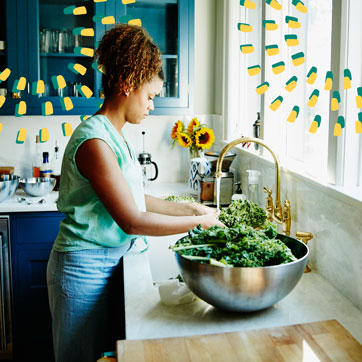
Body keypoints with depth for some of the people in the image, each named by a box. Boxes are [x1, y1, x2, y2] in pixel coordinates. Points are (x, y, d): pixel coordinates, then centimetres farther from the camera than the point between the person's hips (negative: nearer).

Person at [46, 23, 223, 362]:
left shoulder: (115, 136, 7)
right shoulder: (94, 141, -24)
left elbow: (136, 200, 11)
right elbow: (132, 221, -25)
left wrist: (189, 207, 5)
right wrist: (198, 221, -17)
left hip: (108, 262, 9)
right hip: (85, 267, -9)